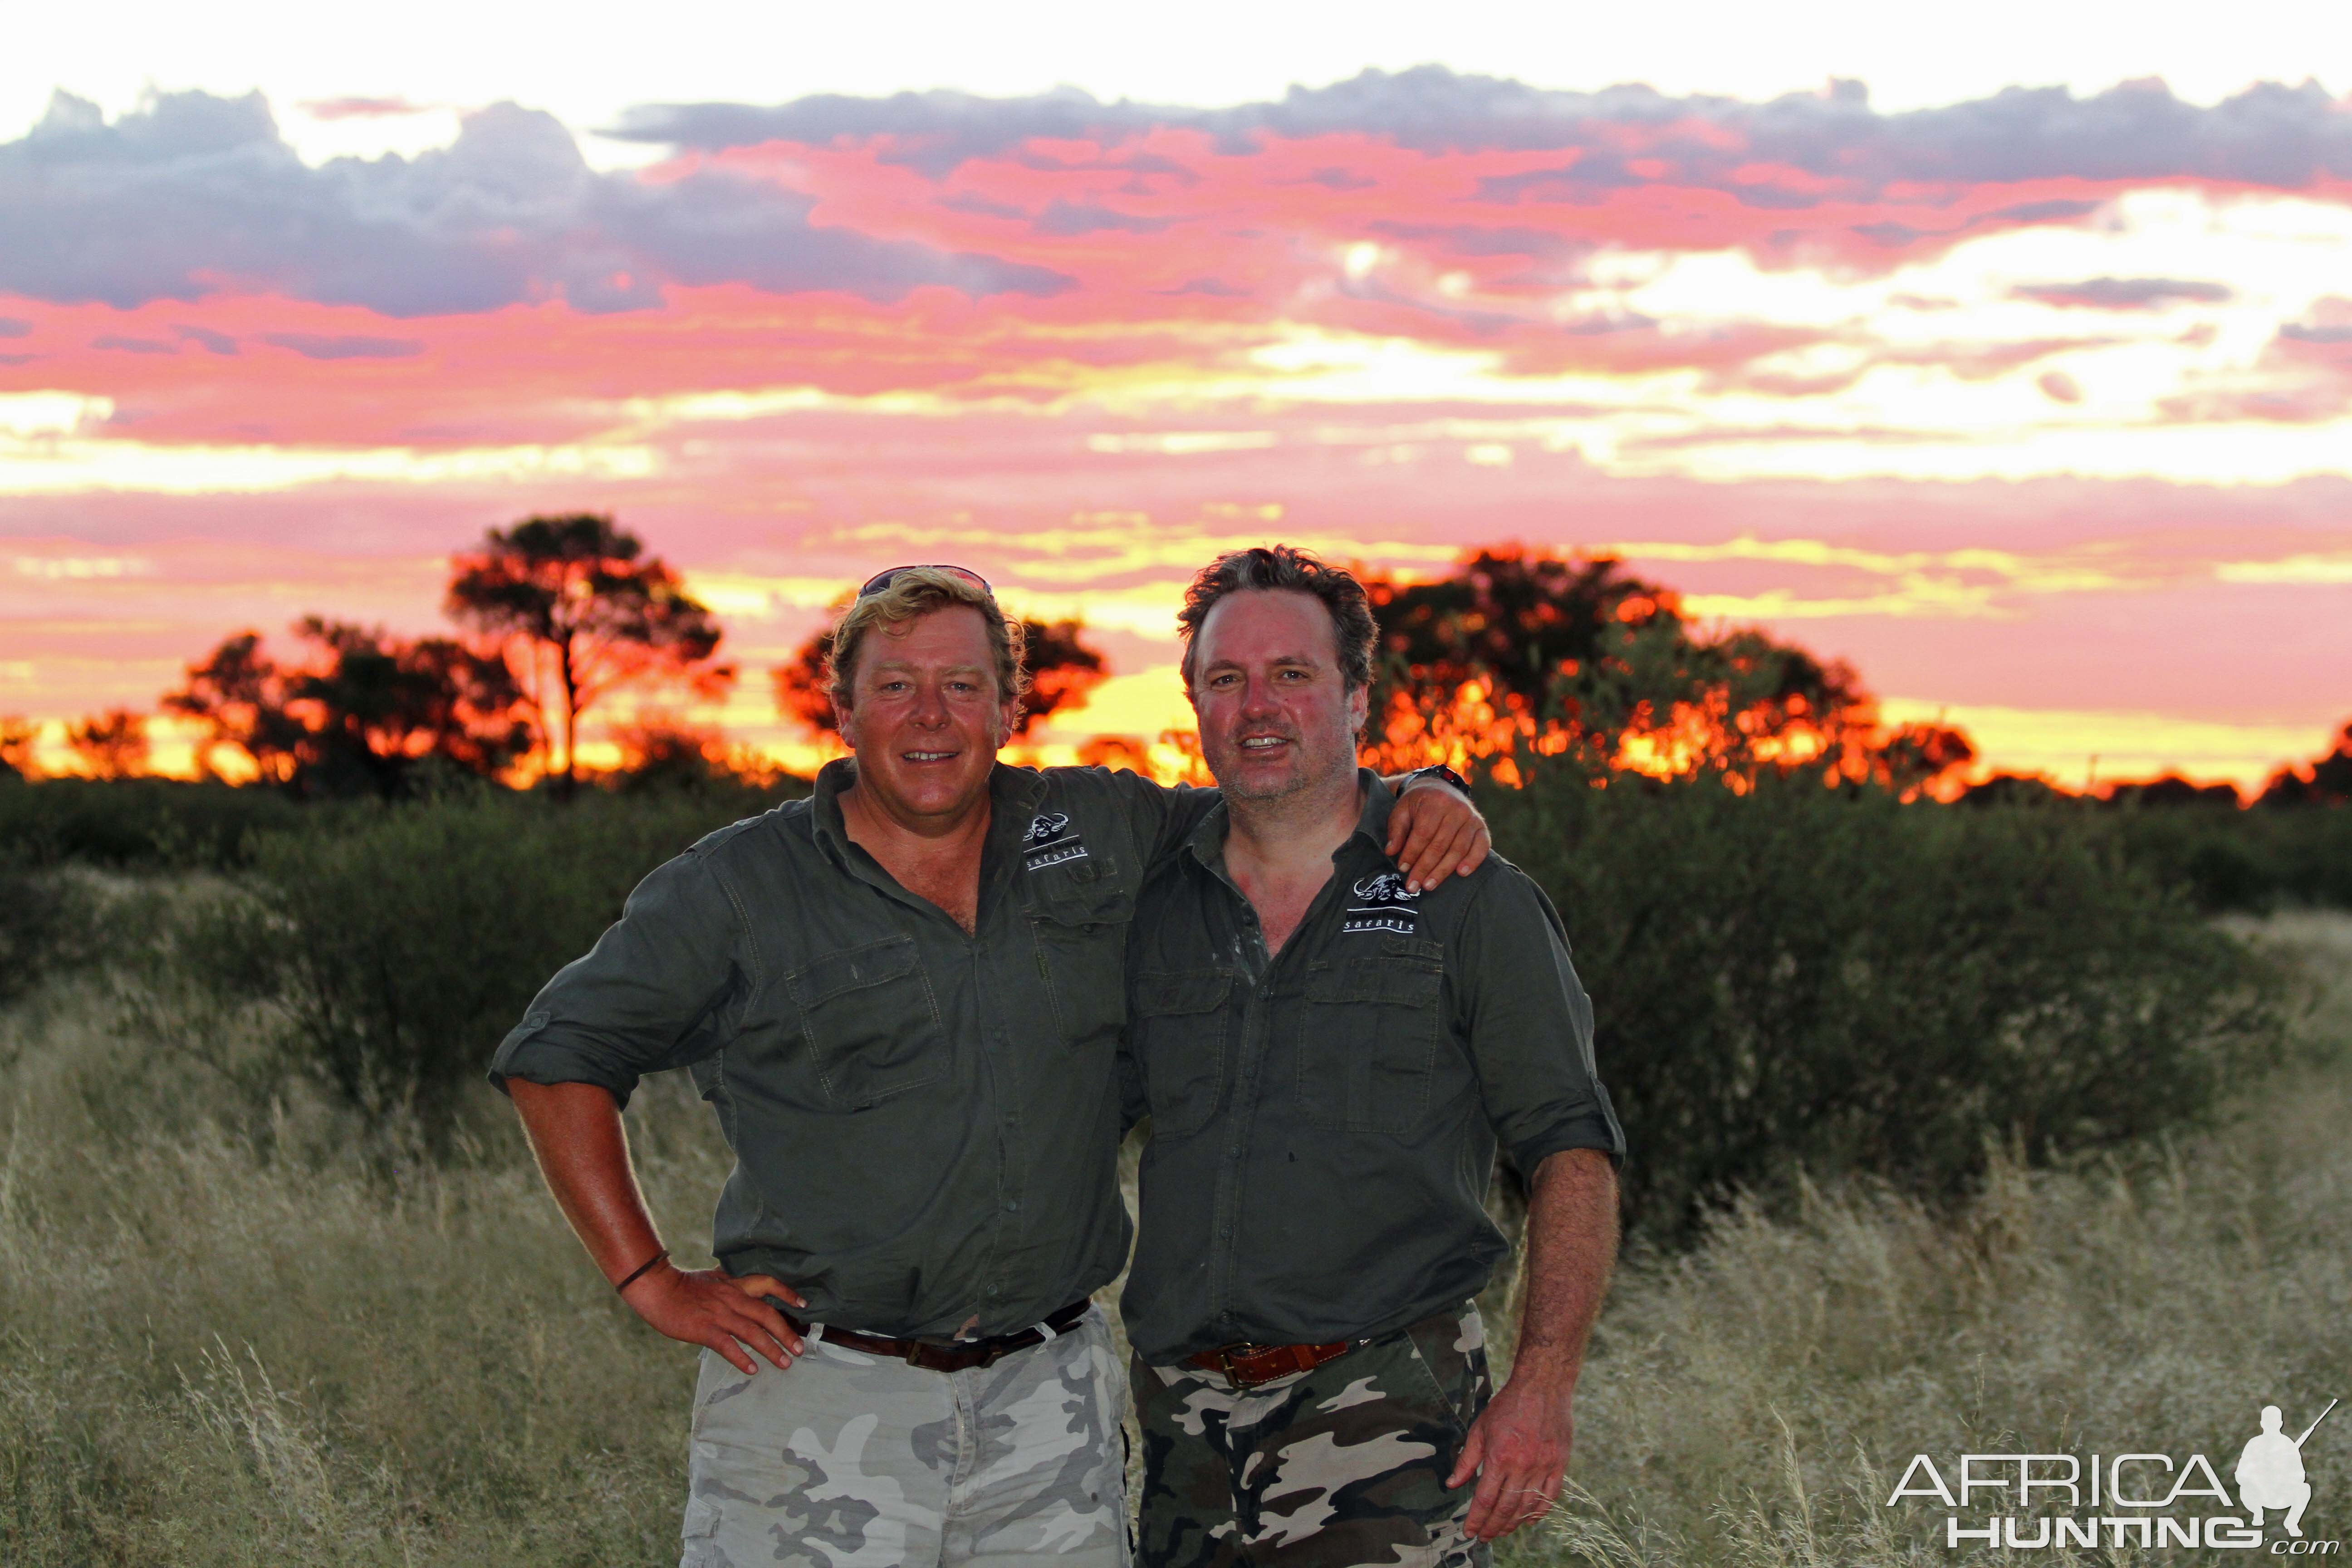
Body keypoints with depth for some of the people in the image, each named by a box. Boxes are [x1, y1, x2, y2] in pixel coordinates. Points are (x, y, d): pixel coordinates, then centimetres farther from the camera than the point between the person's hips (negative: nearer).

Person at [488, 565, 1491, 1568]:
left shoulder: (1102, 834, 8)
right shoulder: (738, 890, -1)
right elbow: (556, 1057, 4)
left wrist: (1422, 799, 1)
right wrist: (653, 1283, -2)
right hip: (818, 1403, -3)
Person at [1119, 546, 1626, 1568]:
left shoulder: (1472, 903, 2)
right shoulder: (1153, 912, 12)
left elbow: (1571, 1150, -1)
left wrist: (1542, 1389, -12)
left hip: (1390, 1417, -4)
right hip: (1186, 1424, 4)